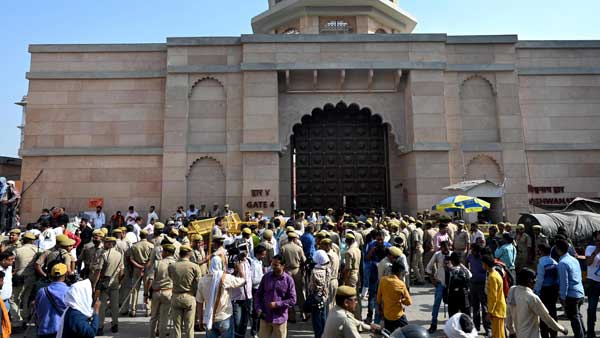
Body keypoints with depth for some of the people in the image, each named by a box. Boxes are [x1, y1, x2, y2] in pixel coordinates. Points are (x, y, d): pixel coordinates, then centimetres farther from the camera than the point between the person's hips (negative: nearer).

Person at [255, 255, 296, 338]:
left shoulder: (288, 280, -9)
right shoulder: (266, 277, -1)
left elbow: (292, 300, -9)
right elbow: (258, 294, 6)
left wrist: (277, 304, -17)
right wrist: (258, 309, -6)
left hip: (280, 318, -2)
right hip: (265, 317, 2)